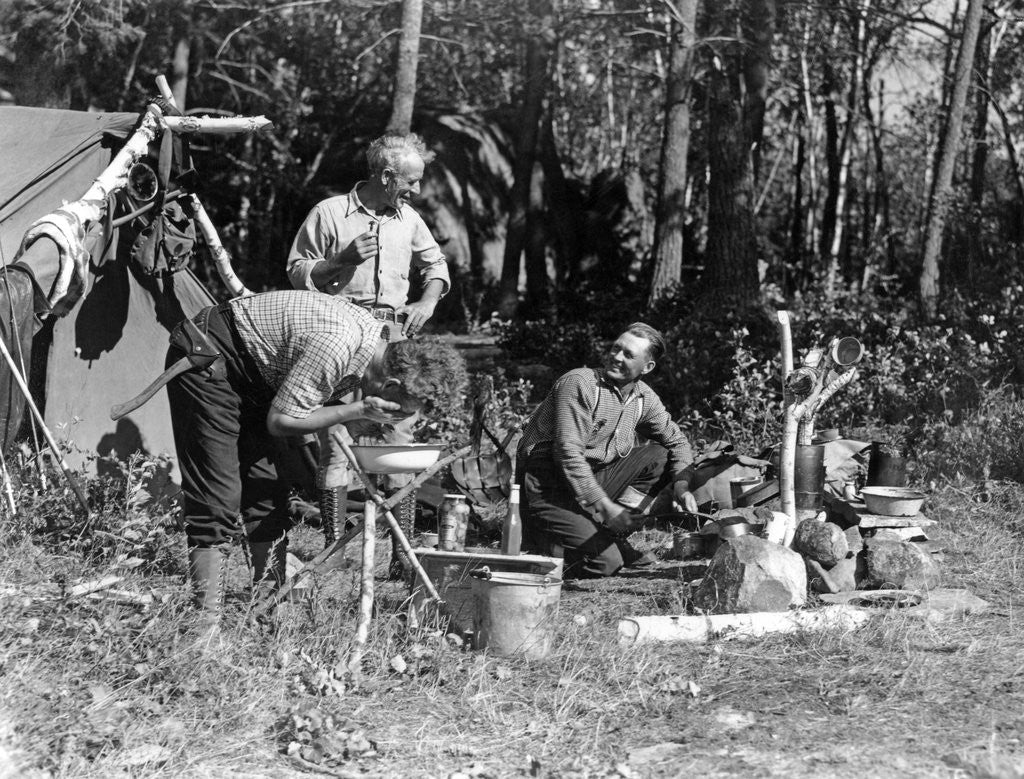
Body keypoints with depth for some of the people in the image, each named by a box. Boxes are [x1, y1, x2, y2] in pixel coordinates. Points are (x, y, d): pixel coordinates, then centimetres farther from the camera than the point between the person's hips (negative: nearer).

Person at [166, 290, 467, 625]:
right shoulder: (337, 348, -33)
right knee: (217, 498, -13)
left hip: (254, 370, 9)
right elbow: (280, 421, -23)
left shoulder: (378, 339, -6)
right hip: (207, 359, -9)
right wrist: (358, 410, -23)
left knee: (268, 493, 6)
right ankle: (207, 621, -13)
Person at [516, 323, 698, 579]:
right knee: (605, 563, -21)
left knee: (661, 455, 0)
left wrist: (682, 484, 0)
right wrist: (603, 506, -27)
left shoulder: (644, 398, 6)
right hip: (548, 488, -8)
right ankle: (536, 537, 4)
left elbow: (676, 440, 21)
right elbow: (568, 453, -23)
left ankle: (612, 535, -1)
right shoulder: (578, 383, -16)